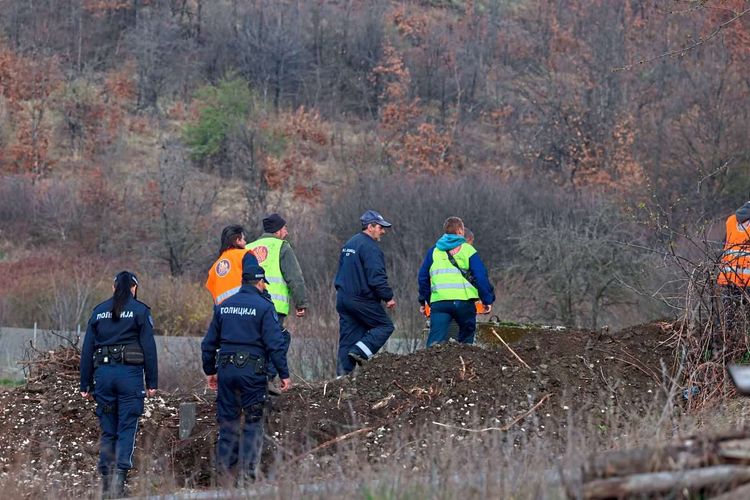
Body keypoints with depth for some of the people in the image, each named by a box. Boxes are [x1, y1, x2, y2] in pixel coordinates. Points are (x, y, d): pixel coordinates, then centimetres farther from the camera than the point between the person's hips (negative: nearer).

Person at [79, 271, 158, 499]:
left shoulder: (99, 311, 11)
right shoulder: (139, 311, 0)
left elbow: (87, 349, 10)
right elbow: (149, 347, -3)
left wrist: (85, 385, 13)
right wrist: (152, 383, 0)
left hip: (103, 373, 4)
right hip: (130, 373, -4)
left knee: (107, 431, 9)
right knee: (127, 429, -3)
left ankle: (106, 481, 8)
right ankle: (119, 477, -14)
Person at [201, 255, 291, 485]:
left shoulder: (223, 306, 12)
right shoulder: (264, 307, -4)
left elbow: (209, 343, 16)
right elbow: (275, 344, -10)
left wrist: (210, 371, 26)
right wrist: (284, 374, -6)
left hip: (226, 370, 5)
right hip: (252, 370, -5)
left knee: (227, 423, 10)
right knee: (253, 423, 0)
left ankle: (224, 473, 10)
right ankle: (247, 473, -7)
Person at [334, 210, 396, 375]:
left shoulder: (349, 244, 18)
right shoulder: (370, 247, -14)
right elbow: (376, 277, -19)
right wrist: (388, 297, -10)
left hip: (343, 298, 9)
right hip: (362, 299, -9)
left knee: (347, 339, 8)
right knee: (385, 326, 3)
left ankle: (343, 374, 2)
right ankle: (360, 350, -13)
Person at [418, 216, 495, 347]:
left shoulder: (434, 251, 15)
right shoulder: (467, 250, 4)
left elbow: (422, 277, 18)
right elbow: (481, 276, -2)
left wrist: (423, 301, 28)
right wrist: (487, 299, 4)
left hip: (439, 301, 2)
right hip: (464, 301, -2)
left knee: (435, 341, -7)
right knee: (466, 338, 18)